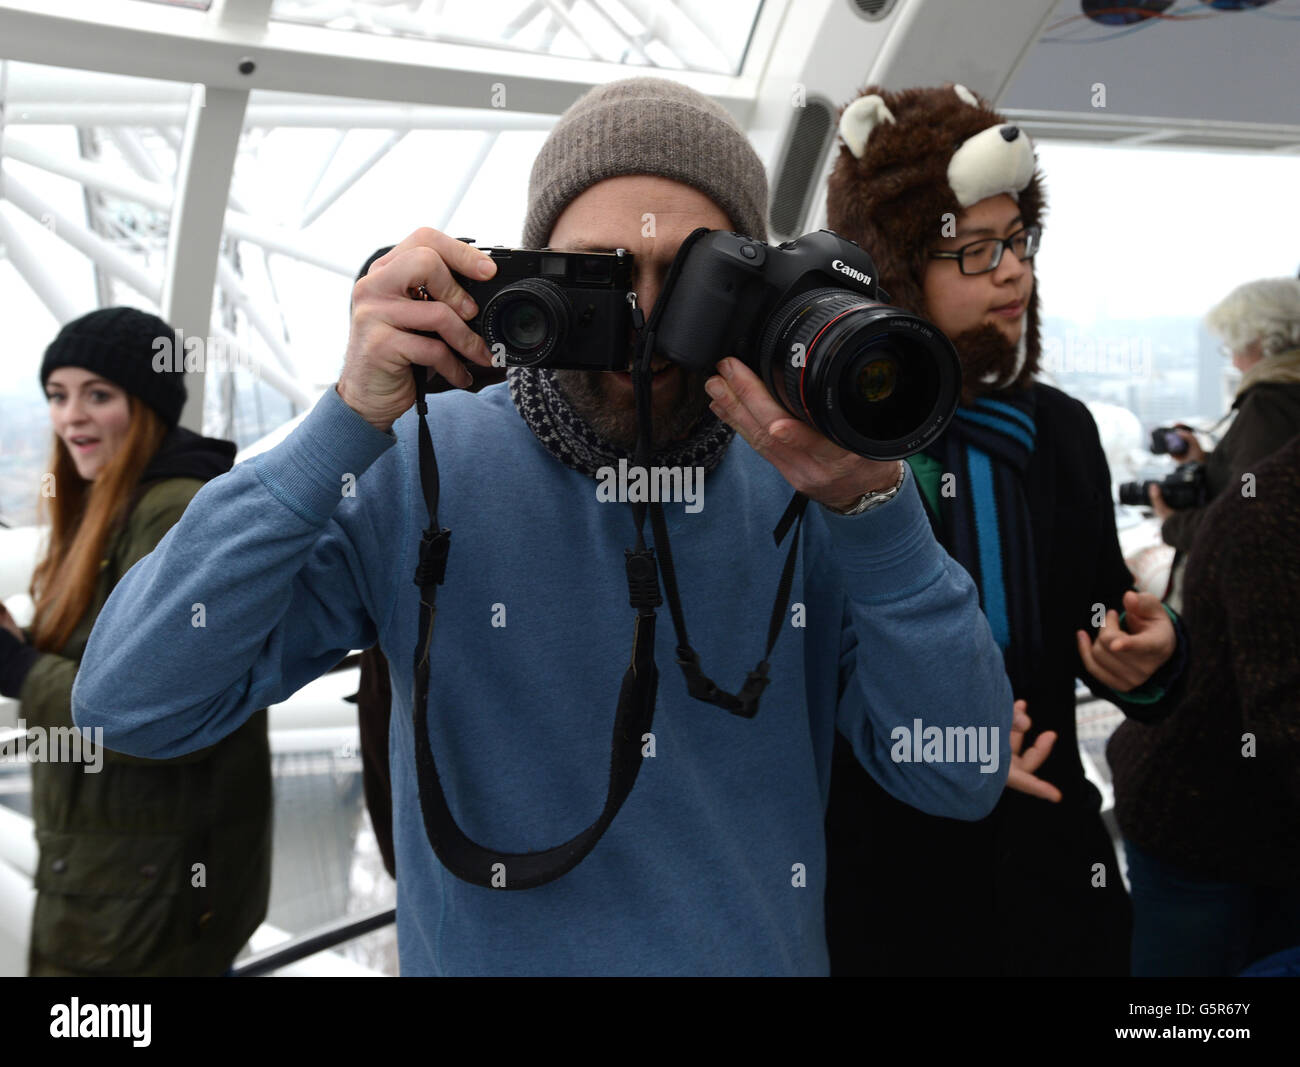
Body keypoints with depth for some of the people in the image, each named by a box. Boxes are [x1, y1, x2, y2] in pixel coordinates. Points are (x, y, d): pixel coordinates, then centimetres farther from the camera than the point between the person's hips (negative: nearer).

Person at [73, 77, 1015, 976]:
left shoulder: (805, 476, -10)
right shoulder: (416, 470, -16)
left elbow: (963, 780, -14)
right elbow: (133, 704, -21)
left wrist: (872, 500, -27)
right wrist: (352, 420, -28)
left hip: (774, 952, 2)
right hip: (490, 952, -1)